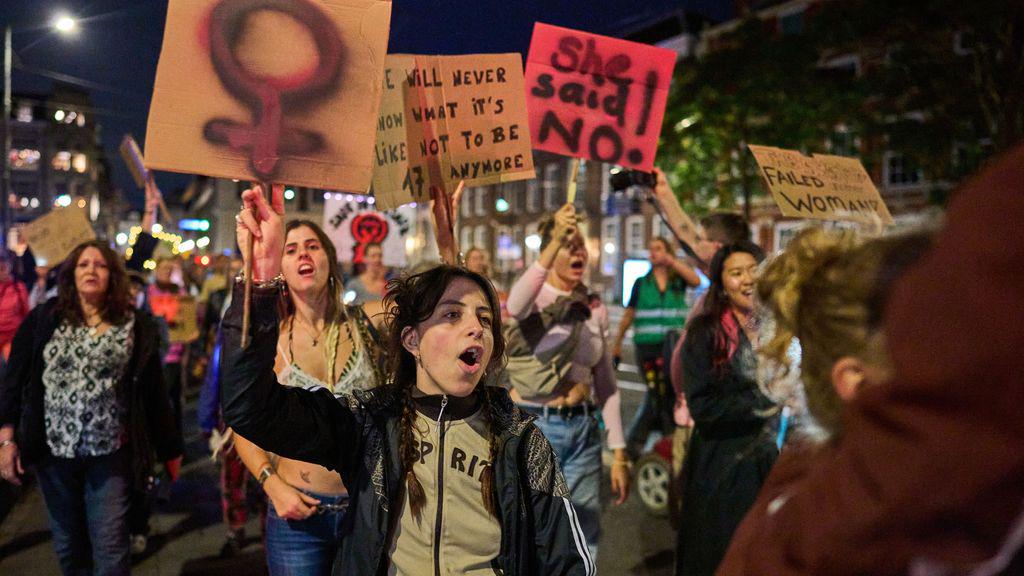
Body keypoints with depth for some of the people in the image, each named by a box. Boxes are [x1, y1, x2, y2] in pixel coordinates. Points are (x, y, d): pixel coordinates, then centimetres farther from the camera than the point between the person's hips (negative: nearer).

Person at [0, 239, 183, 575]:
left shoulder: (135, 326, -1)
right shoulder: (44, 319, 2)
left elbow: (152, 390, 0)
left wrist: (169, 449, 3)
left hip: (110, 453, -2)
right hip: (53, 449, 2)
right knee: (68, 545, 15)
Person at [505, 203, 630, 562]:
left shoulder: (595, 309, 8)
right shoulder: (535, 298, -6)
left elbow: (607, 385, 11)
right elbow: (515, 307, -34)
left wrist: (619, 452, 8)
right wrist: (554, 243, -43)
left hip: (583, 432, 5)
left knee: (584, 544, 11)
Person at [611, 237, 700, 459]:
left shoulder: (678, 280, 6)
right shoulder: (641, 283, 8)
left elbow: (696, 280, -17)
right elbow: (628, 314, 11)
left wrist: (671, 260, -19)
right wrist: (617, 344, 11)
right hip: (648, 347, -1)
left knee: (672, 393, 5)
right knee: (658, 393, -6)